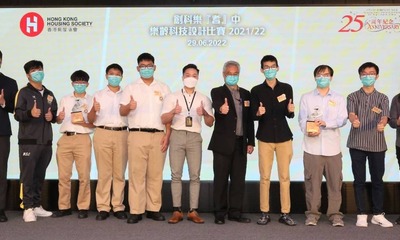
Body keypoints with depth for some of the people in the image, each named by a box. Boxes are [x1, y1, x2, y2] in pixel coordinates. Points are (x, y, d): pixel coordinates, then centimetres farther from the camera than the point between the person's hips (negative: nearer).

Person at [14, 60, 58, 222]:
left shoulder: (49, 94, 19)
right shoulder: (24, 92, 2)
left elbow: (55, 115, 23)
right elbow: (17, 114, -8)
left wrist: (52, 117, 0)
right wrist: (30, 113, -27)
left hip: (46, 141, 5)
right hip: (29, 141, -5)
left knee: (40, 175, 9)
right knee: (28, 175, -5)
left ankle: (36, 206, 17)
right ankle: (28, 208, -2)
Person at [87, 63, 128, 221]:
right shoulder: (98, 95, 14)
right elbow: (90, 120, 11)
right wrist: (94, 110, -10)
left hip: (121, 134, 1)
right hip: (102, 134, 0)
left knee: (119, 173, 1)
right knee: (104, 173, -2)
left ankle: (118, 207, 7)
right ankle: (103, 207, 2)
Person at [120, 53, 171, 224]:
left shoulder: (163, 88, 14)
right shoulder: (131, 88, 11)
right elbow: (122, 112, 2)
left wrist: (167, 135, -1)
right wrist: (129, 106, -22)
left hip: (158, 136, 1)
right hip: (137, 135, -1)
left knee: (156, 174, 2)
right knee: (136, 173, -4)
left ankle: (154, 209, 9)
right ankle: (136, 211, -1)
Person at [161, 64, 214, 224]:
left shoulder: (204, 99, 12)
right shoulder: (172, 97, 8)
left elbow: (210, 123, 5)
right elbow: (164, 120, 1)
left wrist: (205, 113, -16)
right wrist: (173, 112, -20)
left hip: (194, 137, 1)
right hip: (177, 136, -1)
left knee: (195, 175, 0)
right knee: (176, 174, -1)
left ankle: (193, 211, 5)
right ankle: (177, 211, 5)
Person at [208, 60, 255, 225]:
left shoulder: (246, 94, 13)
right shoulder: (217, 92, 0)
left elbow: (249, 119, 12)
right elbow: (217, 105, -24)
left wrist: (251, 141, 7)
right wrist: (221, 109, -48)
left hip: (241, 143, 4)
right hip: (223, 143, -4)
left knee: (238, 179, 7)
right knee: (221, 179, 1)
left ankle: (235, 212, 16)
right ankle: (220, 213, 10)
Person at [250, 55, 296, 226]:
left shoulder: (286, 88, 7)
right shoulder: (256, 90, 3)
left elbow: (290, 115, 8)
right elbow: (253, 116, 1)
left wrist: (290, 110, -15)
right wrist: (259, 113, -20)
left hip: (284, 137, 1)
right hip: (265, 137, -1)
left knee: (285, 176, 3)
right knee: (265, 177, 2)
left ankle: (285, 213, 10)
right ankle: (265, 213, 10)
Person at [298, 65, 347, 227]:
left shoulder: (339, 99, 11)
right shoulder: (306, 98, 10)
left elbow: (342, 119, -2)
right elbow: (302, 119, 0)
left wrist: (326, 123, -20)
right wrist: (307, 130, -22)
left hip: (332, 147, 1)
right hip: (312, 147, -1)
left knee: (334, 182, 3)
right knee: (312, 182, 2)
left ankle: (335, 214, 13)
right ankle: (312, 213, 12)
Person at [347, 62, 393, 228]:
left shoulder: (382, 98, 9)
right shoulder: (353, 97, 6)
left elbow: (385, 116, -9)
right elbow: (351, 114, -12)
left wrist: (381, 124, -33)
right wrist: (354, 121, -37)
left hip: (377, 144, 1)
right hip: (357, 143, -1)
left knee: (377, 180, 6)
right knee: (359, 180, 2)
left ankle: (378, 215, 16)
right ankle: (361, 215, 10)